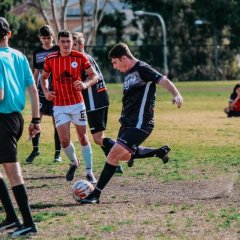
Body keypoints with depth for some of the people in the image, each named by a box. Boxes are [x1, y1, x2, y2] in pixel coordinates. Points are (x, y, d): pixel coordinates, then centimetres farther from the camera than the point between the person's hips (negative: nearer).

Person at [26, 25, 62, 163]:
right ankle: (35, 149, 5)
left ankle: (58, 153, 8)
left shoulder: (58, 51, -1)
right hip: (42, 91, 3)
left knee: (57, 122, 1)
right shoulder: (37, 53, 10)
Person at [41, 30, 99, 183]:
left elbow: (95, 76, -3)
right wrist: (46, 91, -4)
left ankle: (89, 172, 13)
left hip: (77, 104, -1)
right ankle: (74, 163, 21)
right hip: (59, 106, 1)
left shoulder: (80, 57, -6)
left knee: (83, 137, 3)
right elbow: (44, 77, 15)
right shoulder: (51, 59, -1)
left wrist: (85, 84, -23)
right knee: (64, 140, -8)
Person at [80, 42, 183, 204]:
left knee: (114, 154, -17)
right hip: (128, 122, 10)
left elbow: (163, 80, -27)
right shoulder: (128, 74, 15)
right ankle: (160, 152, 36)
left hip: (139, 124, -10)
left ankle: (96, 194, -14)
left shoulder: (142, 69, -14)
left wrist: (176, 94, -44)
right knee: (124, 155, 23)